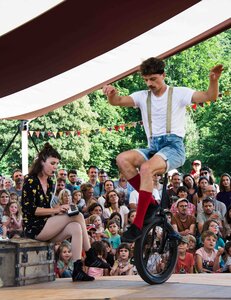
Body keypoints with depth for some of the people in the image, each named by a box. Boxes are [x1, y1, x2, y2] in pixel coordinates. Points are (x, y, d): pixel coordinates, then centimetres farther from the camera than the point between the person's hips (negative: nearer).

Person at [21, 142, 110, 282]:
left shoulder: (49, 183, 16)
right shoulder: (30, 181, -8)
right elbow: (30, 209, -16)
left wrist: (60, 208, -2)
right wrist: (56, 210, -19)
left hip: (46, 226, 8)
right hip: (34, 228, -8)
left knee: (75, 228, -20)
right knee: (78, 216, -19)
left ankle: (78, 270, -25)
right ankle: (90, 257, -15)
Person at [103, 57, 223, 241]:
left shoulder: (178, 93, 4)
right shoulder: (142, 96, 14)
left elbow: (211, 96, -5)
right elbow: (117, 101, 1)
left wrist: (214, 80, -27)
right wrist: (111, 93, -23)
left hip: (174, 146, -5)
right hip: (153, 148, 5)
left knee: (146, 168, -35)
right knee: (122, 159, -24)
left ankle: (138, 225, -33)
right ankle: (150, 202, -14)